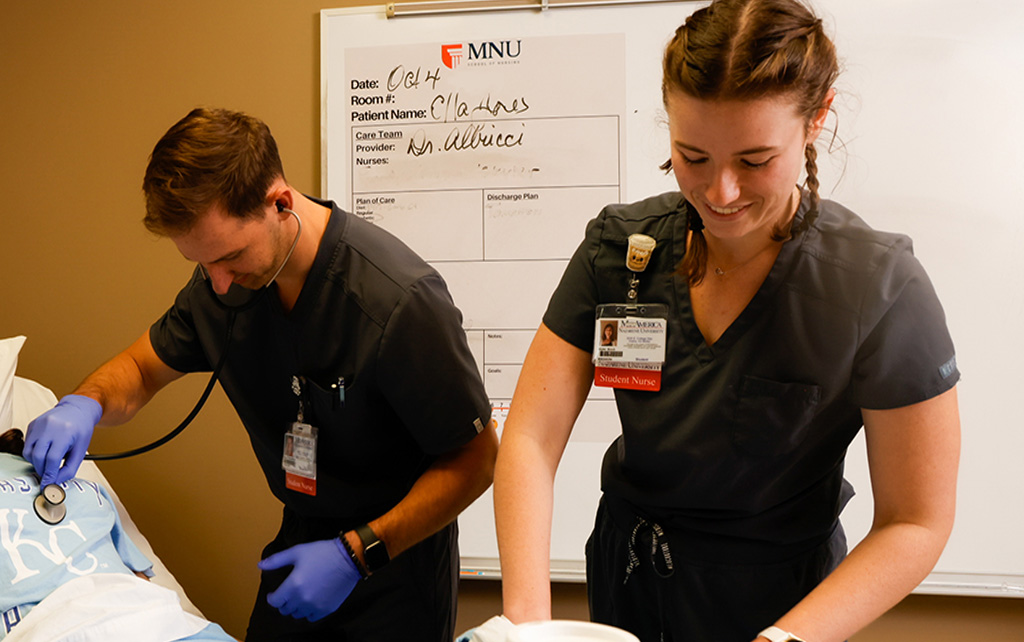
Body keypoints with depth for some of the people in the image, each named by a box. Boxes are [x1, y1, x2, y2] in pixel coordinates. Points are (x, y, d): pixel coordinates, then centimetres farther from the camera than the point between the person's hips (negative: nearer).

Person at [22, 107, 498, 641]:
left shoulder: (400, 300, -30)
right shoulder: (227, 282, -9)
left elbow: (475, 458, -21)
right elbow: (141, 367, 7)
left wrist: (356, 553, -25)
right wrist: (84, 405, -15)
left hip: (398, 557, -5)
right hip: (301, 538, 5)